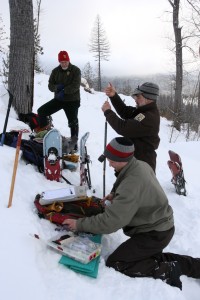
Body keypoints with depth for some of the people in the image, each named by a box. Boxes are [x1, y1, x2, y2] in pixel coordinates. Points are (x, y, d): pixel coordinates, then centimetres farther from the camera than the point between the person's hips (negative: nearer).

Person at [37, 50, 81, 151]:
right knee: (41, 111, -4)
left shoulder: (75, 70, -8)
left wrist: (64, 91, -27)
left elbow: (75, 86, -19)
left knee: (73, 122, 2)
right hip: (58, 99, 5)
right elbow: (50, 85, 4)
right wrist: (57, 87, -18)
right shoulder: (55, 71, 6)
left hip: (72, 101, -4)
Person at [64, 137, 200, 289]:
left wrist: (80, 224, -21)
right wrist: (115, 195, 4)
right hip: (161, 225, 9)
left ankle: (167, 271, -5)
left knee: (115, 264, -6)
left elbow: (110, 222, -31)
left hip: (154, 234, -9)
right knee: (150, 257, 24)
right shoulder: (141, 165, -4)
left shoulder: (132, 184, -33)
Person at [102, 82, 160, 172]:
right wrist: (113, 96, -6)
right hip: (135, 159, 10)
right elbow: (125, 112, 8)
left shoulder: (150, 118, -29)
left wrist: (108, 111, -17)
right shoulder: (145, 110, 2)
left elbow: (123, 128, -30)